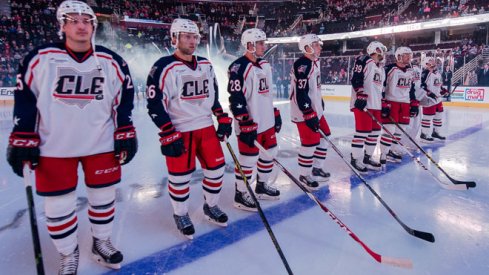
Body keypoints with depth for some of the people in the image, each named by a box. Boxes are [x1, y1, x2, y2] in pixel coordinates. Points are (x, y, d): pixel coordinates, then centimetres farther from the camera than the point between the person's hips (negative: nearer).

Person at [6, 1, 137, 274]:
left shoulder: (112, 62, -2)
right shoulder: (40, 58, -5)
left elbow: (124, 99, 4)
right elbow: (24, 100, 0)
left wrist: (125, 134, 0)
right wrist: (22, 139, -3)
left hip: (101, 144, 1)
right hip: (53, 148, -1)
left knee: (103, 196, 13)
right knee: (59, 205, 8)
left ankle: (102, 242, 37)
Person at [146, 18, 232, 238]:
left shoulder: (206, 66, 9)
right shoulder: (163, 68, -12)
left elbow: (213, 95, 18)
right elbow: (155, 105, -14)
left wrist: (223, 119, 11)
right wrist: (168, 136, -18)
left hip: (206, 127, 6)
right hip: (179, 131, -6)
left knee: (216, 167, 10)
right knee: (180, 176, 4)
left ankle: (211, 207, 32)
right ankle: (180, 215, 27)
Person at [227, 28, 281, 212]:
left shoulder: (265, 66, 13)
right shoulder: (238, 67, -15)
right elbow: (236, 100, -20)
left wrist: (275, 114, 19)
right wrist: (246, 125, -22)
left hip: (267, 121, 9)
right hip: (249, 124, -9)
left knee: (269, 153, 17)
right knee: (248, 159, -1)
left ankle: (261, 186, 35)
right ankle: (240, 195, 16)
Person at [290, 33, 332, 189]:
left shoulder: (314, 62, 12)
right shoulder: (302, 65, -20)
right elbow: (301, 93, -26)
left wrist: (320, 102, 28)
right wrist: (309, 115, -26)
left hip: (316, 109, 11)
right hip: (304, 112, -10)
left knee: (323, 137, 16)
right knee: (311, 142, -6)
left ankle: (317, 168, 31)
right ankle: (304, 175, 10)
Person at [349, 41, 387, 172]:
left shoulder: (381, 69, 23)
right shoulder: (364, 61, -7)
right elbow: (356, 79, -17)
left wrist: (384, 104, 20)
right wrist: (361, 96, -24)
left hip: (376, 104, 10)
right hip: (362, 103, -10)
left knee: (375, 131, 11)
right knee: (363, 131, -9)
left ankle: (367, 157, 22)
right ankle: (355, 159, 0)